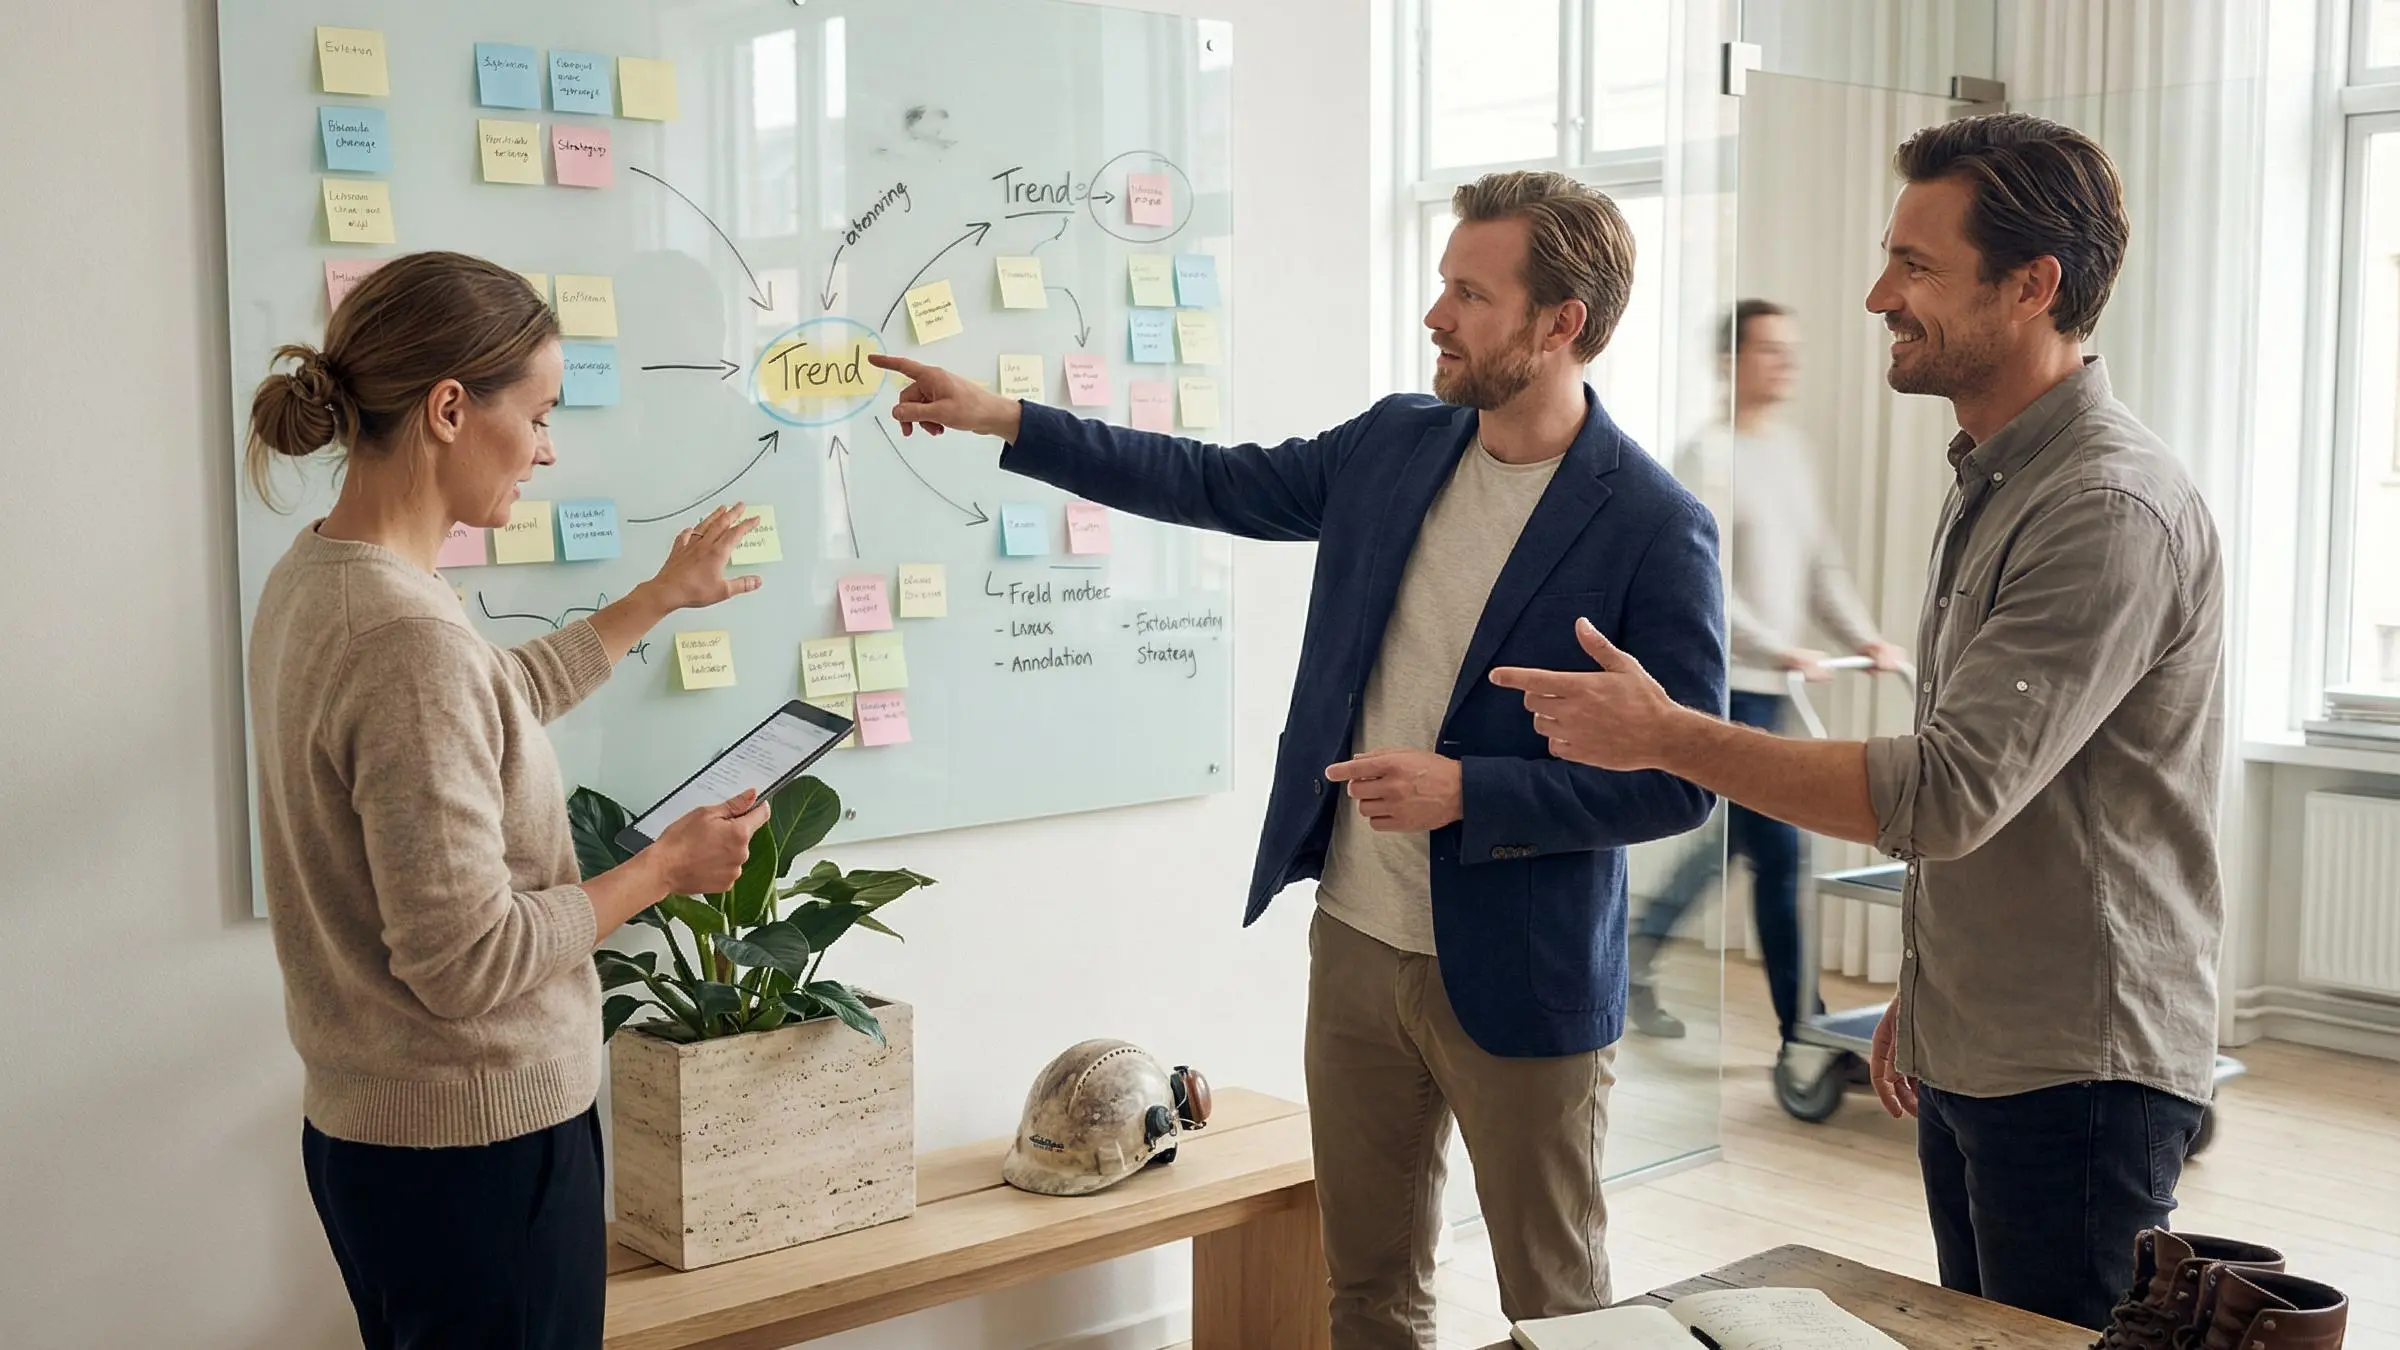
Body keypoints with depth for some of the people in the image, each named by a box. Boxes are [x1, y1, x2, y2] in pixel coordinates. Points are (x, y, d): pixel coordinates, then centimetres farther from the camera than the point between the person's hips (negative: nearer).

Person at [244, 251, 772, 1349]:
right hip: (478, 1145, -10)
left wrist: (660, 597, 32)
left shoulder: (312, 579, 5)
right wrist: (665, 867, -12)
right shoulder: (410, 640, -26)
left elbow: (499, 701, 22)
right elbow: (464, 960, -25)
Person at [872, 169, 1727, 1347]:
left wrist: (1468, 791, -24)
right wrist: (1002, 420, 7)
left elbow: (1682, 780, -15)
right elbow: (1208, 482, 11)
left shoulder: (1656, 529, -16)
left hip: (1517, 980, -5)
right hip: (1356, 942, 6)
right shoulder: (1392, 445, 2)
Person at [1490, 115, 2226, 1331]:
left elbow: (1949, 793, -28)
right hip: (1968, 1059, 9)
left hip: (2075, 1076, -9)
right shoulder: (1990, 483, 11)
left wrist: (1666, 735, -23)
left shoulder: (2113, 512, -21)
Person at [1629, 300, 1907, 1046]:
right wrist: (1785, 654, -25)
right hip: (1725, 684, -8)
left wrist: (1864, 638, 0)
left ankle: (1639, 951, 34)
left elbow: (1821, 563, 15)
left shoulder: (1792, 450, 14)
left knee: (1733, 838, 16)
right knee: (1778, 851, -7)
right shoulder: (1708, 457, -11)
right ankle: (1802, 1033, 0)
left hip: (1769, 687, 9)